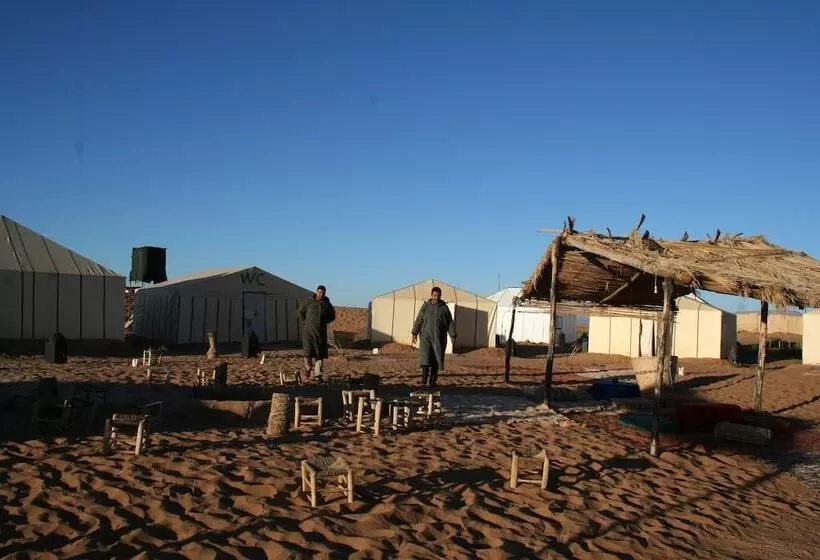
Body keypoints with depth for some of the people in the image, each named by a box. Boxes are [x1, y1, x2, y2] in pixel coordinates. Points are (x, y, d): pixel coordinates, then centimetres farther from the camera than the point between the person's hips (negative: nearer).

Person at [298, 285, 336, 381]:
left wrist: (324, 322, 9)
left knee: (320, 354, -1)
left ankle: (318, 374, 5)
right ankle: (308, 366, 19)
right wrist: (304, 323, 6)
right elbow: (301, 312, 14)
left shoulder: (327, 304, 6)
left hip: (321, 332, 2)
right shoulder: (309, 302, -1)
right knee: (308, 351, -11)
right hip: (309, 331, -2)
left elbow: (332, 316, 21)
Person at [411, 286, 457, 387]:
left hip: (439, 338, 1)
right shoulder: (425, 306, 3)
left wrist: (453, 336, -3)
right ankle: (424, 378, -8)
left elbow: (450, 323, 3)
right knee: (425, 355, -16)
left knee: (436, 359, 3)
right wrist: (415, 333, -6)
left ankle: (432, 381, 12)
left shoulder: (444, 307, 3)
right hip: (426, 336, -1)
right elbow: (419, 320, 2)